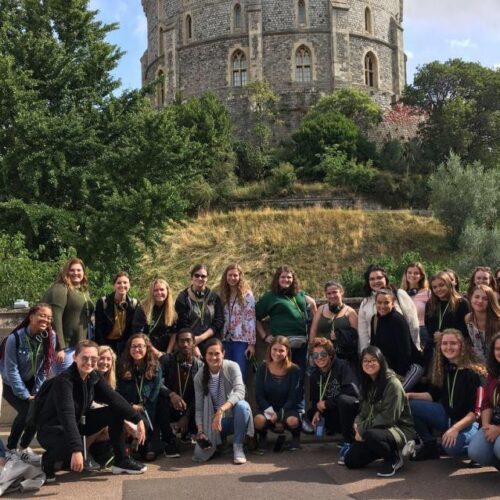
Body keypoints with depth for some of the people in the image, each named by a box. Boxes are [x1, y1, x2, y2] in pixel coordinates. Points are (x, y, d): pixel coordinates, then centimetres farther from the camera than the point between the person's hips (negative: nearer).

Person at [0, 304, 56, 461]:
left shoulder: (50, 337, -14)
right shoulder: (15, 338, -25)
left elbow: (45, 368, -8)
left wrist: (37, 392, -12)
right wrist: (26, 395, -21)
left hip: (31, 382, 4)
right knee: (27, 410, -23)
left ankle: (24, 446, 13)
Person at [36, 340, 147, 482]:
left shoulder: (94, 378, -6)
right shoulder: (63, 381, -27)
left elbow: (115, 399, -11)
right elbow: (67, 415, -38)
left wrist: (138, 419, -22)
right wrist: (76, 450, -48)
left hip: (79, 423, 7)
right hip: (52, 429, -7)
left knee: (116, 412, -7)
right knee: (74, 449, -38)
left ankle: (121, 461, 3)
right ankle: (48, 459, -4)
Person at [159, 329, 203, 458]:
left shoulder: (200, 365, -5)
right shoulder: (166, 360, -7)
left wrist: (187, 416, -21)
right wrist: (171, 394, -38)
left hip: (189, 410, 1)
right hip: (169, 408, -1)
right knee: (161, 397, -33)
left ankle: (186, 432, 9)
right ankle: (169, 440, -18)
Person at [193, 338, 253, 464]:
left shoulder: (232, 367, -14)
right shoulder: (199, 377, -6)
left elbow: (240, 392, -29)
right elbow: (199, 408, -3)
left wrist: (221, 410, -42)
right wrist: (200, 431, -16)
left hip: (233, 417, -2)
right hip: (213, 420, 2)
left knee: (242, 405, -36)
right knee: (200, 455, -17)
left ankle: (238, 446, -14)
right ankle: (219, 442, 19)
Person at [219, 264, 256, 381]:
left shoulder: (247, 295, -6)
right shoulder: (224, 295, 10)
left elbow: (251, 320, -9)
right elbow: (221, 319, 11)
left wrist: (251, 343, -12)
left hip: (241, 340, -5)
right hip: (226, 340, 5)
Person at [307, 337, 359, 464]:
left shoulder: (342, 366, -17)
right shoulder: (315, 375, 3)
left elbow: (353, 391, -28)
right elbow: (315, 399, 10)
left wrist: (327, 404, -20)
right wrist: (318, 411, -14)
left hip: (354, 407, -8)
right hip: (335, 410, 8)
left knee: (343, 400, -36)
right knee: (311, 414, -4)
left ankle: (349, 443, -21)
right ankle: (346, 433, 5)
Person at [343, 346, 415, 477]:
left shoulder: (392, 384, -18)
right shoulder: (367, 384, 7)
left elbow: (388, 417, -22)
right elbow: (364, 411, 9)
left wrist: (363, 428, -19)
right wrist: (358, 425, -13)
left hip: (399, 429, -8)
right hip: (378, 429, 8)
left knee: (371, 435, -38)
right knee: (350, 460, -2)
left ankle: (394, 458, -8)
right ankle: (389, 448, 15)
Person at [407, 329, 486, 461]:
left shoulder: (473, 373, -16)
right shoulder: (441, 369, 3)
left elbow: (476, 410, -18)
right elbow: (433, 395, 10)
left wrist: (455, 428, -29)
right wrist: (410, 395, -8)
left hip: (468, 420, -6)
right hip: (446, 415, 6)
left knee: (452, 447, -36)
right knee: (409, 405, -15)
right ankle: (430, 446, 0)